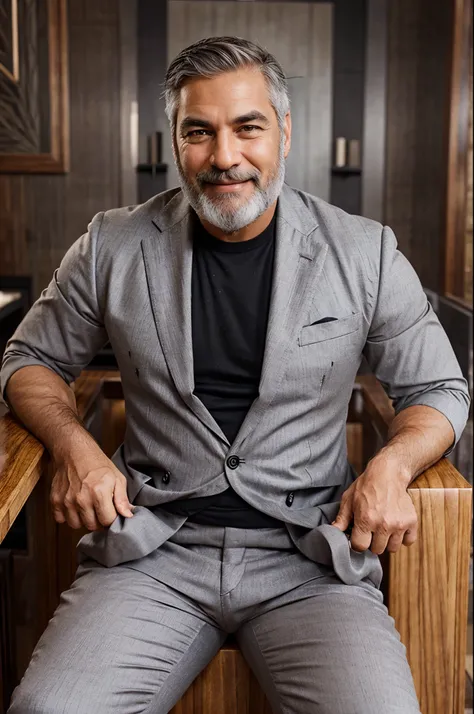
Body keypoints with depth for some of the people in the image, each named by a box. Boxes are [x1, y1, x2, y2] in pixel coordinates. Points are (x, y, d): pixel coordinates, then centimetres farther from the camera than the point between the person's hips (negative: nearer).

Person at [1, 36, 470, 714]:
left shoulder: (365, 253, 3)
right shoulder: (112, 247, 5)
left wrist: (391, 465, -10)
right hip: (152, 552, 1)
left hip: (310, 558, 0)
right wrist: (73, 445, -4)